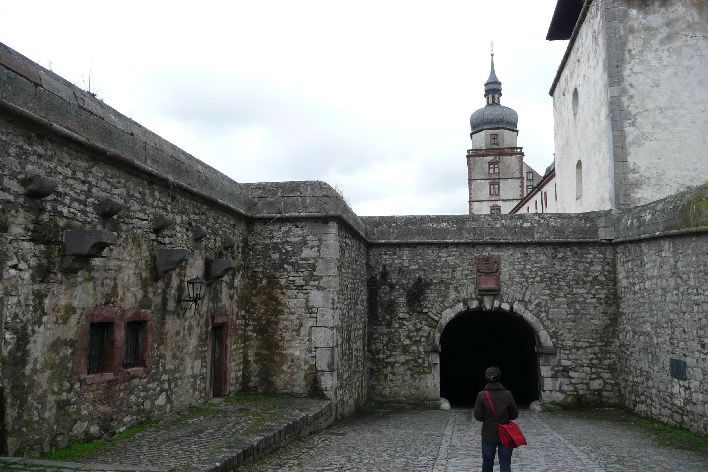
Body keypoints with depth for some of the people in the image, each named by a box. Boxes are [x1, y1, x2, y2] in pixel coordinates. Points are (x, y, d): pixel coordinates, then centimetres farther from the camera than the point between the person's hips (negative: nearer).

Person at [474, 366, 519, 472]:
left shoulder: (482, 395, -13)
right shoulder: (507, 394, -10)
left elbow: (478, 416, -11)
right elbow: (514, 414, -3)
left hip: (488, 435, 0)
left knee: (487, 462, 18)